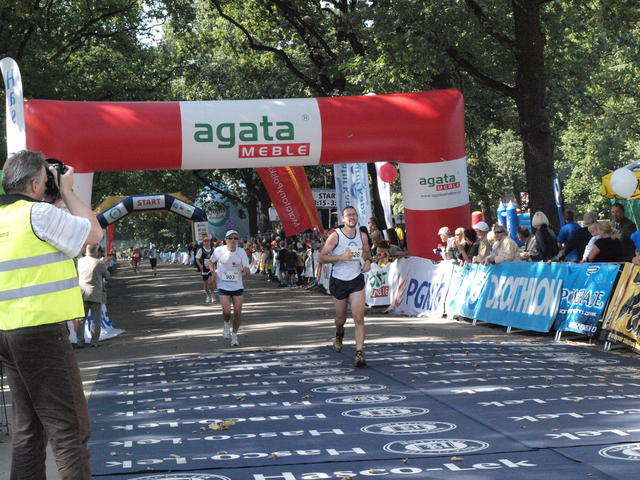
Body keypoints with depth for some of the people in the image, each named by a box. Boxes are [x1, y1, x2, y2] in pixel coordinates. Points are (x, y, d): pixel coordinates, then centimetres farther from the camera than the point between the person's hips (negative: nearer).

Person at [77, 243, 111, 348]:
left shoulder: (79, 261, 1)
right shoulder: (100, 263, -9)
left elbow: (76, 276, 14)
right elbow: (107, 277, 5)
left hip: (82, 294, 3)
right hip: (96, 295, -3)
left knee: (81, 319, 8)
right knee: (96, 319, 6)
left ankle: (80, 342, 4)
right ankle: (94, 342, 5)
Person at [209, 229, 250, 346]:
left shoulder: (241, 252, -4)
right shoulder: (219, 250, -6)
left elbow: (246, 269, -3)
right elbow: (211, 262, 11)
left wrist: (245, 269, -27)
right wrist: (213, 272, -6)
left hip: (238, 286, 2)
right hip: (223, 286, -2)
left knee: (238, 312, -1)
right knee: (226, 311, -15)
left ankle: (234, 335, 18)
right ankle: (226, 324, 19)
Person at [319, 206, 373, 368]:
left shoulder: (362, 236, 3)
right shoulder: (335, 236, -10)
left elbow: (367, 252, 22)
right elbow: (321, 258, -12)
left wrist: (368, 261, -1)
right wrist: (341, 257, -24)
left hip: (357, 280, 2)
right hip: (338, 280, -2)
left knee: (359, 318, -12)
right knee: (341, 318, 13)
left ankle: (360, 353, -14)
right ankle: (339, 334, 49)